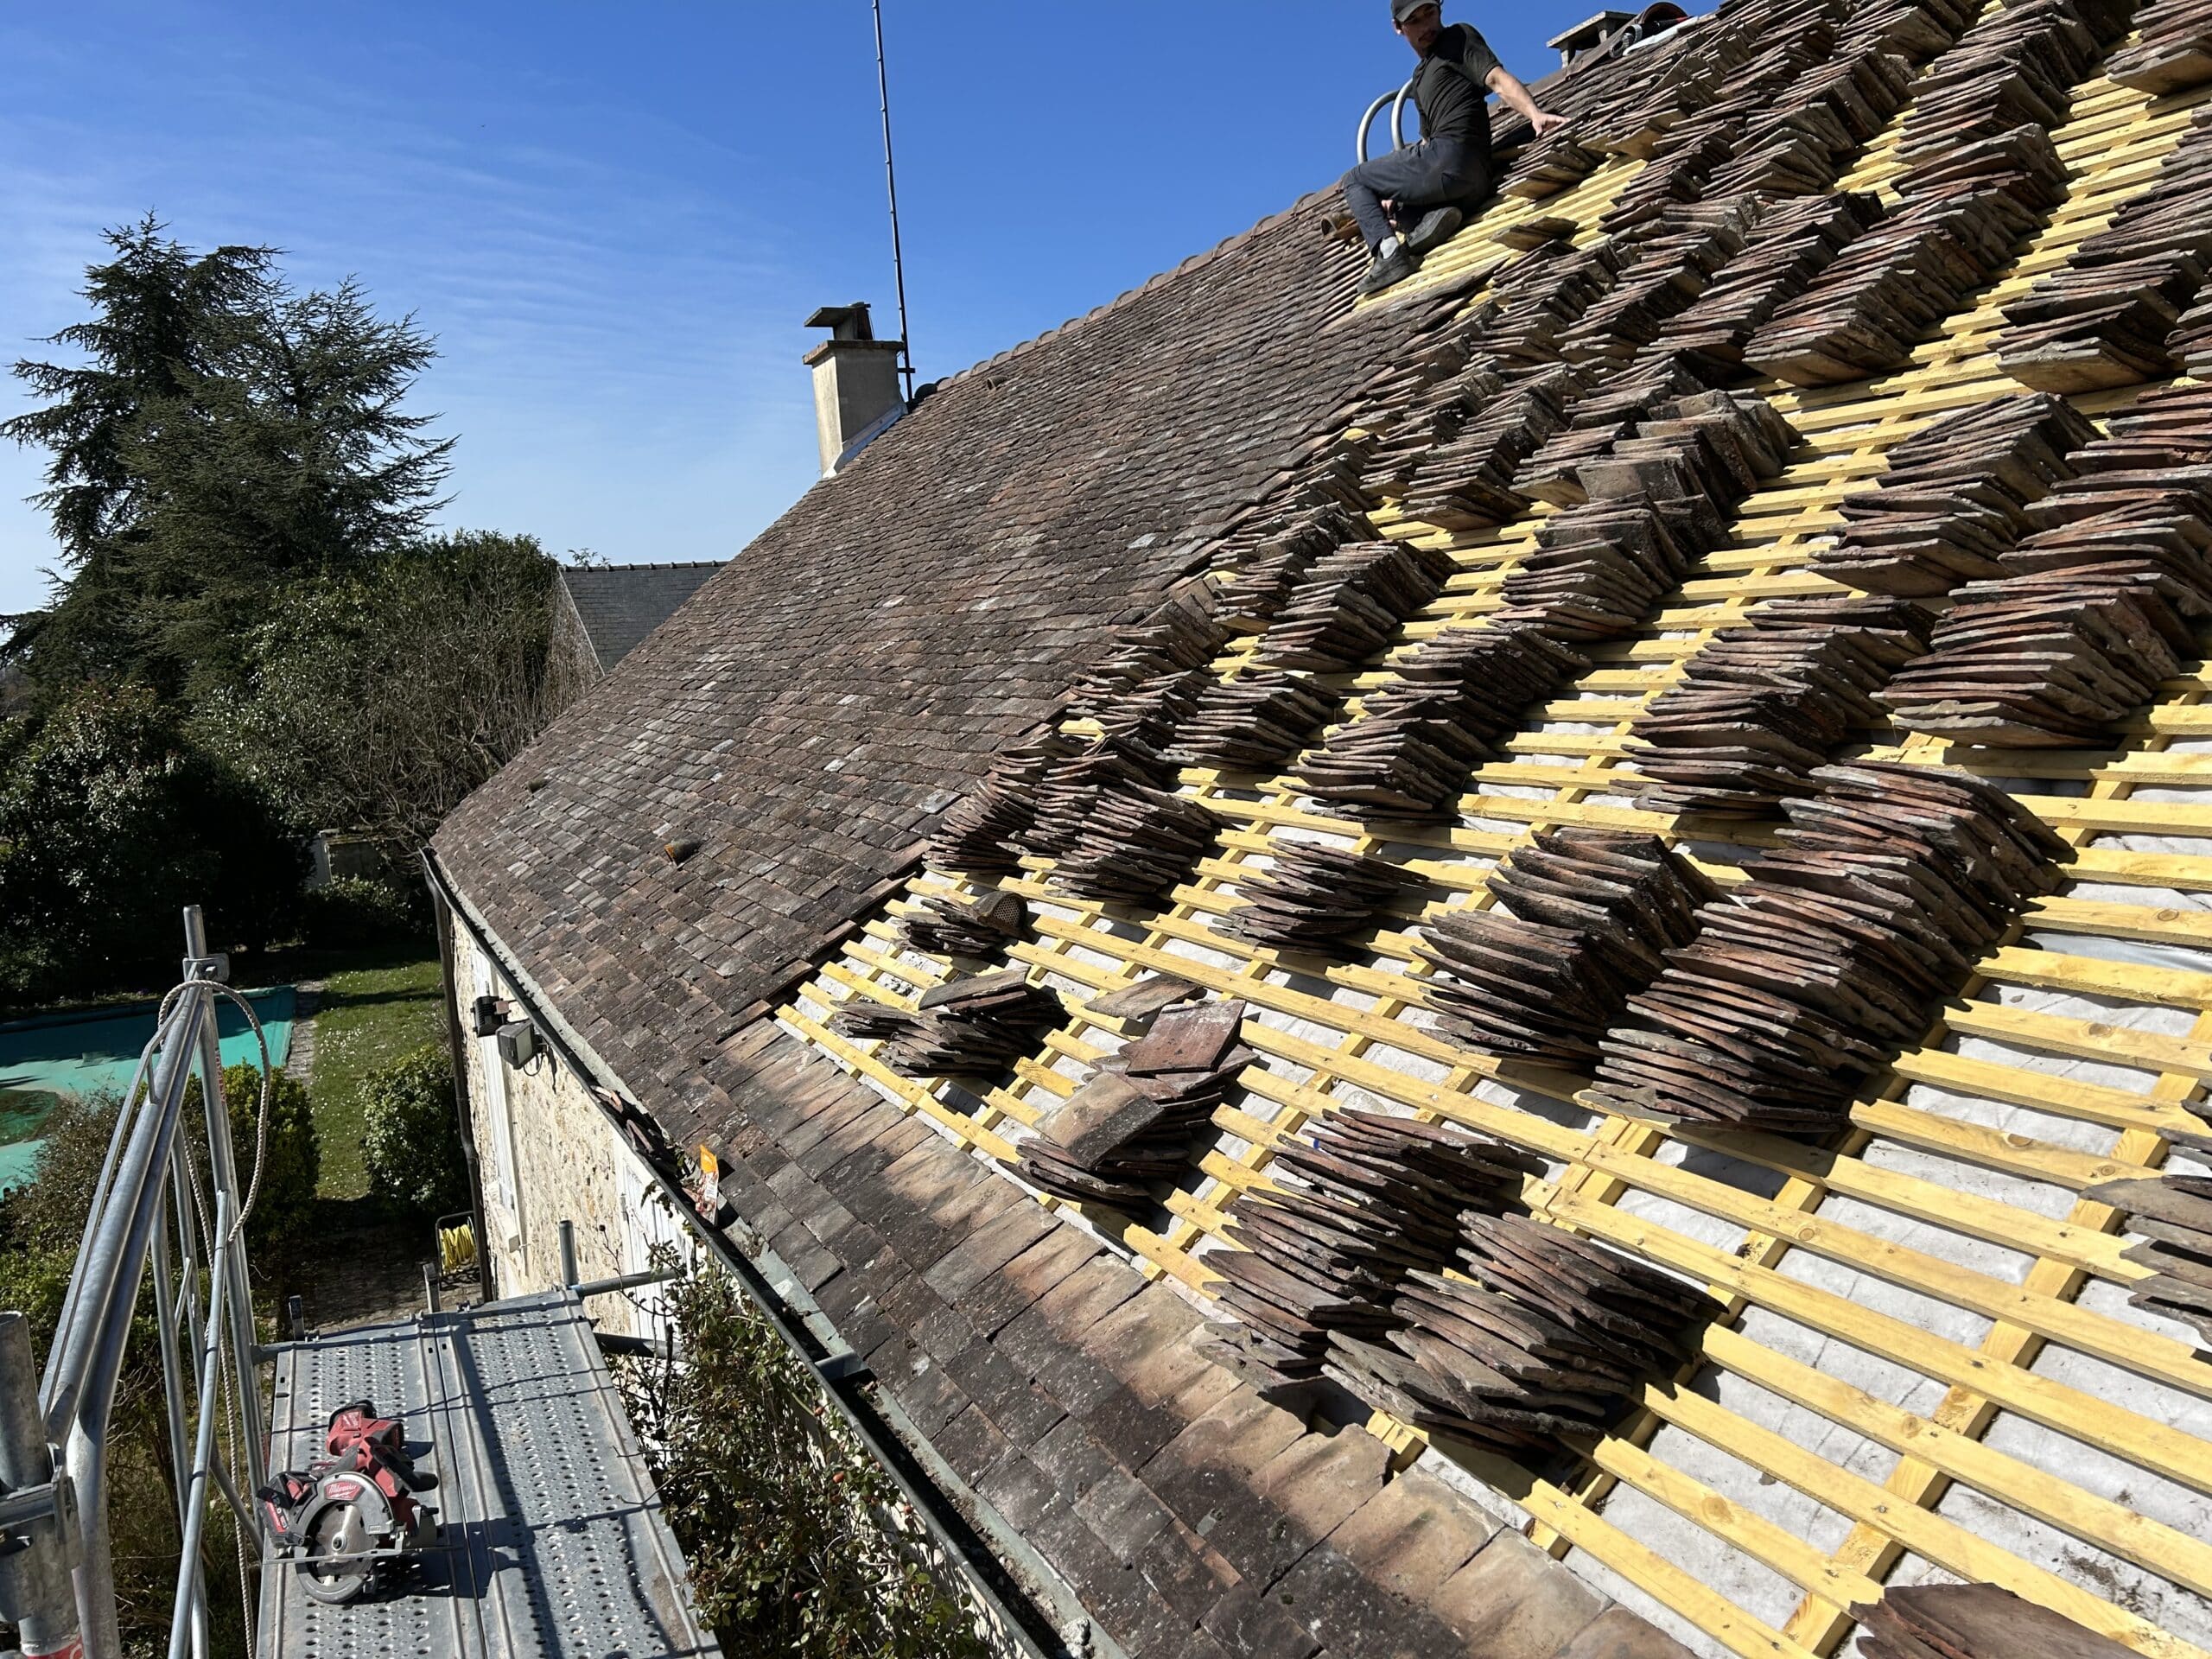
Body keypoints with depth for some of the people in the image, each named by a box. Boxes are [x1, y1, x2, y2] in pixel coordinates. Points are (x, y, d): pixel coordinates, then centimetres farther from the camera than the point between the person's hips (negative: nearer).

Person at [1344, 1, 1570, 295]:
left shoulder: (1458, 37, 7)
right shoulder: (1420, 78, 32)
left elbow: (1498, 78, -8)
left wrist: (1535, 113, -25)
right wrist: (1397, 190, 30)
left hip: (1452, 153, -9)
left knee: (1355, 180, 5)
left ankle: (1389, 252, -18)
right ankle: (1435, 212, -2)